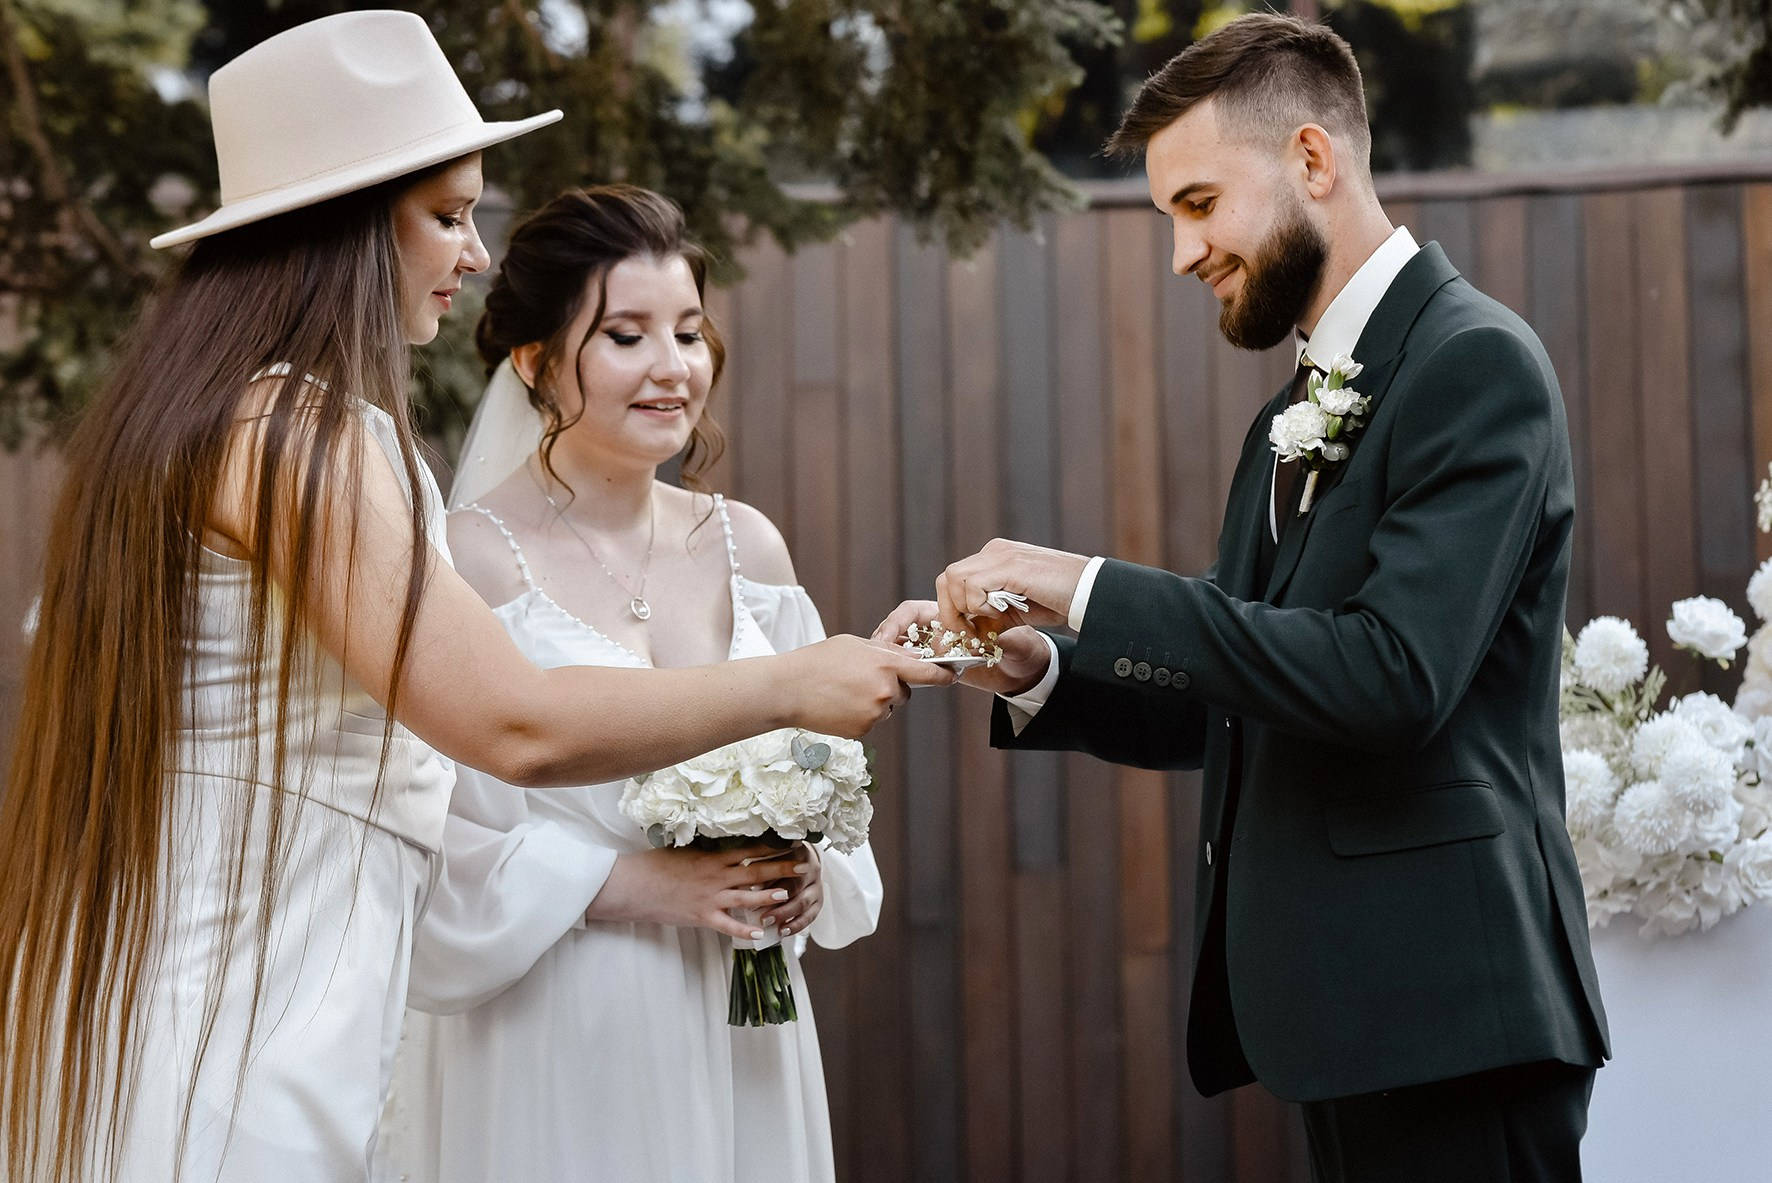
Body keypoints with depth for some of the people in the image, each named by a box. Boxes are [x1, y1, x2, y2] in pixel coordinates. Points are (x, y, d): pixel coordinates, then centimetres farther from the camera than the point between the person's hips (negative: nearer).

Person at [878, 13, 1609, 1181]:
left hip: (1447, 1016, -8)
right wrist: (1038, 672, 0)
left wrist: (1093, 591, -19)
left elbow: (1394, 675, -22)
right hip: (1351, 1010, 8)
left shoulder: (1475, 364, -11)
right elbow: (1235, 710, 17)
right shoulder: (1297, 420, 17)